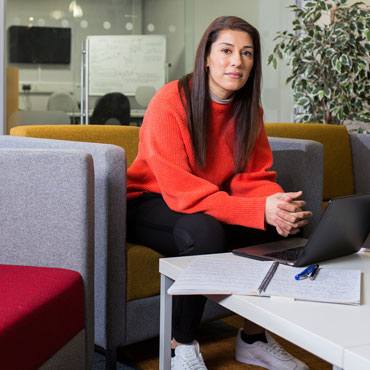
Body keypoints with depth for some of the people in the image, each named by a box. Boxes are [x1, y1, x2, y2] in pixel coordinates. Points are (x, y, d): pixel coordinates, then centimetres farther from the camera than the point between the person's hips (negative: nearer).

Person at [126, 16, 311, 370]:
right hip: (148, 205, -6)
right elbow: (181, 191, -29)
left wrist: (277, 205, -31)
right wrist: (260, 210, -38)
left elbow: (255, 177, -6)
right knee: (205, 231, -36)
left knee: (279, 226, -18)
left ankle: (253, 337, -2)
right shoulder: (169, 104, -22)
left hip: (211, 204, 6)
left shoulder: (248, 109, -2)